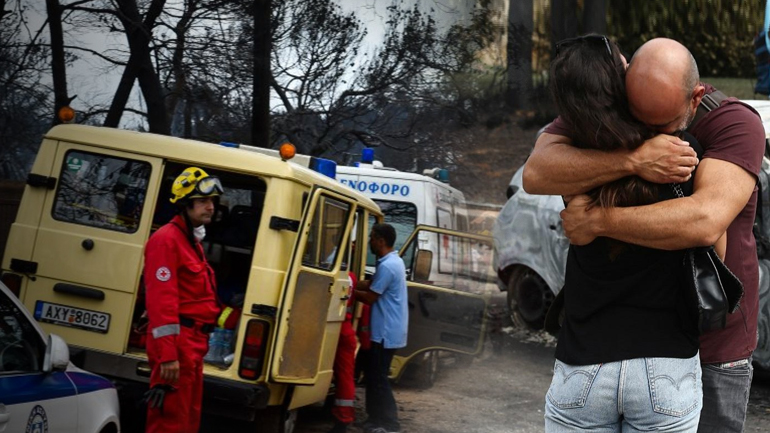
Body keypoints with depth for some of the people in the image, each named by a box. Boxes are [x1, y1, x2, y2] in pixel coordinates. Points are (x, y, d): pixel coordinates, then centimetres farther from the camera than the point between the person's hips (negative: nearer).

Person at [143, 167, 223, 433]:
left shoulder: (192, 240, 19)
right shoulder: (167, 240, -13)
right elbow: (161, 301, -21)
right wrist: (168, 354, -26)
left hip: (193, 343, 10)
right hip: (176, 341, -10)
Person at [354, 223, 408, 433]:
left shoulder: (387, 266, -20)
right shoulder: (394, 261, 13)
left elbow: (369, 297, -15)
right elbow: (371, 284, 15)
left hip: (386, 332, -10)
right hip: (386, 329, 10)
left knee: (378, 377, -5)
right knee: (374, 374, 16)